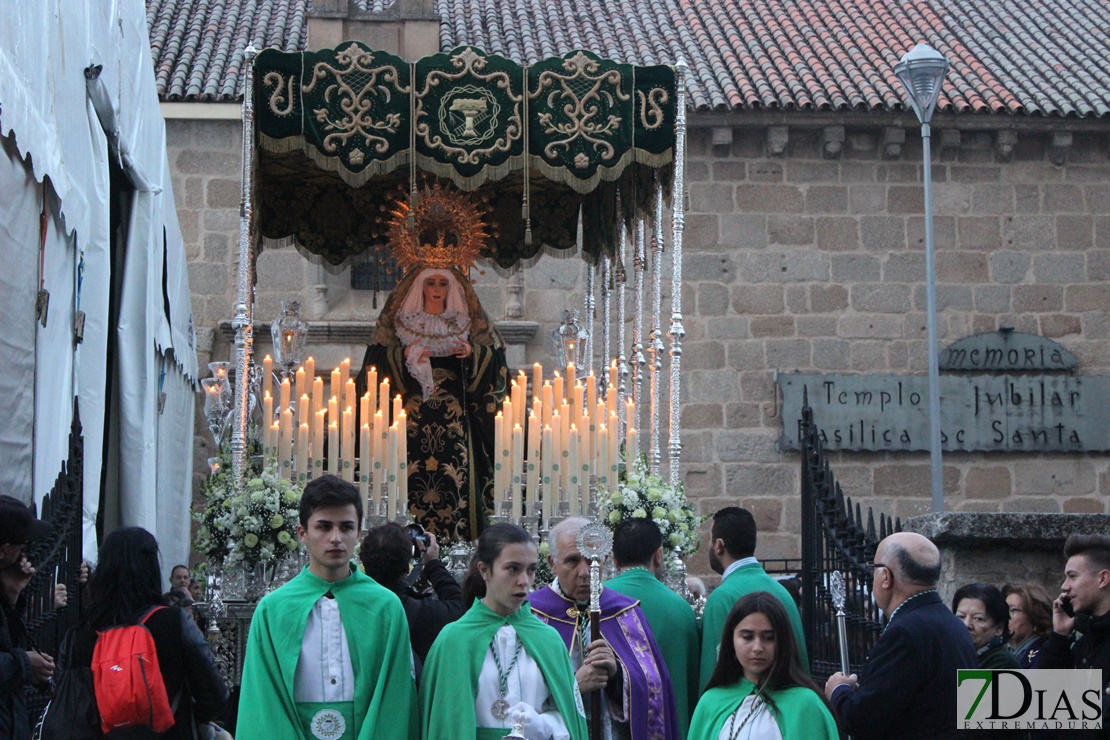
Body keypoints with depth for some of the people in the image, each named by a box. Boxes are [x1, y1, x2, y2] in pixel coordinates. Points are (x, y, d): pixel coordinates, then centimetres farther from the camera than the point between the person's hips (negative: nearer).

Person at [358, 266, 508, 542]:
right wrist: (403, 355, -13)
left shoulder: (464, 321, 12)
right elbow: (376, 359, 3)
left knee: (457, 470, -9)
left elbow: (495, 356, 8)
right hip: (414, 413, -1)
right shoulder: (402, 321, 9)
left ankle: (455, 536, -5)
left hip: (455, 414, 1)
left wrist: (473, 352, -10)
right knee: (414, 470, -10)